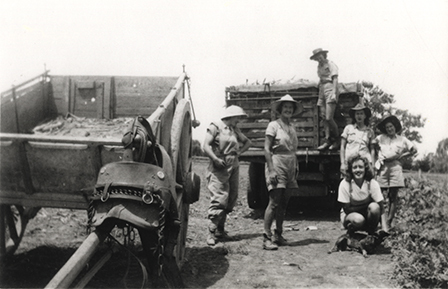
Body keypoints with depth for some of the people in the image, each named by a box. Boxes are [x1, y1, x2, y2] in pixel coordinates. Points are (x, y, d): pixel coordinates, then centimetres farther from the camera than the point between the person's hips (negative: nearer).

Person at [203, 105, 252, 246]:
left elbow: (248, 142, 29)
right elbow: (206, 146, -11)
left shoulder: (235, 130, 17)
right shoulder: (215, 127, -2)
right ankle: (211, 233, -8)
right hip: (219, 169, -7)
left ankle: (220, 230, 17)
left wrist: (239, 152, 11)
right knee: (219, 199, -13)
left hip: (234, 167, 7)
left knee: (231, 199, 7)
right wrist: (216, 159, -23)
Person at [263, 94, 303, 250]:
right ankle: (267, 238, -9)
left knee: (283, 204, 10)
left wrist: (296, 165, 12)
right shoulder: (274, 125, -5)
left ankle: (278, 235, 20)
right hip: (277, 166, -7)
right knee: (274, 203, -11)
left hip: (290, 167, 7)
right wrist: (271, 170, -17)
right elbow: (267, 149, -10)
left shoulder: (292, 126, 16)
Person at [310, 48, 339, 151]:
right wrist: (320, 98, 13)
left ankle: (337, 140, -1)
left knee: (329, 118, -13)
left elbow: (335, 79, -8)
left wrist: (334, 93, -18)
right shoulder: (319, 66, 20)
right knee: (324, 117, 1)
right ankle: (327, 141, 2)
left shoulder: (330, 64, -1)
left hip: (330, 89, -7)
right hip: (322, 91, 7)